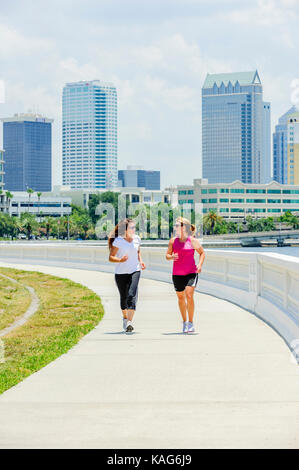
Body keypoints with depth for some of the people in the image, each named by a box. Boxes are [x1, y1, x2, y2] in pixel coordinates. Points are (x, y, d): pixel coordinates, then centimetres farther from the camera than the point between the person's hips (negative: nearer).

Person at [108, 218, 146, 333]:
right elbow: (110, 257, -8)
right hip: (121, 273, -2)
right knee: (124, 297, 11)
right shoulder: (118, 241, -9)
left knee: (132, 295, -18)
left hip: (135, 271, 2)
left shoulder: (137, 239, 5)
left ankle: (129, 322, -26)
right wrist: (120, 260, -27)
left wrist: (140, 261, 7)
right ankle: (125, 317, 39)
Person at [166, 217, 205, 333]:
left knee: (189, 295, -17)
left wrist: (200, 265, -6)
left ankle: (191, 323, -7)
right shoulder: (173, 241, 4)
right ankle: (184, 322, 28)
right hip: (177, 274, 3)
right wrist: (171, 257, -12)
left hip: (191, 272, -3)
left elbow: (202, 252, 9)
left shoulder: (193, 241, -3)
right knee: (181, 297, 10)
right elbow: (167, 255, 11)